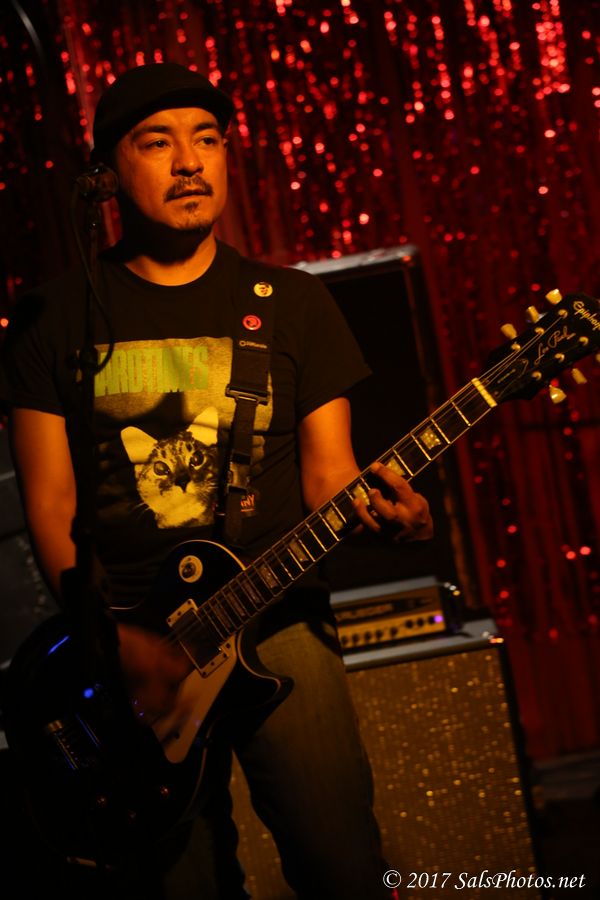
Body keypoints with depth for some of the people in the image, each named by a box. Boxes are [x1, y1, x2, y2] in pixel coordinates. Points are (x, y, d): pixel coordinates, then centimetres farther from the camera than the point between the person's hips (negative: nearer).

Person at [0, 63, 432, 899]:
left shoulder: (292, 302, 8)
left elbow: (326, 471, 6)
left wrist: (378, 508, -18)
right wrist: (115, 637, -12)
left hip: (277, 618, 0)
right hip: (125, 642, 0)